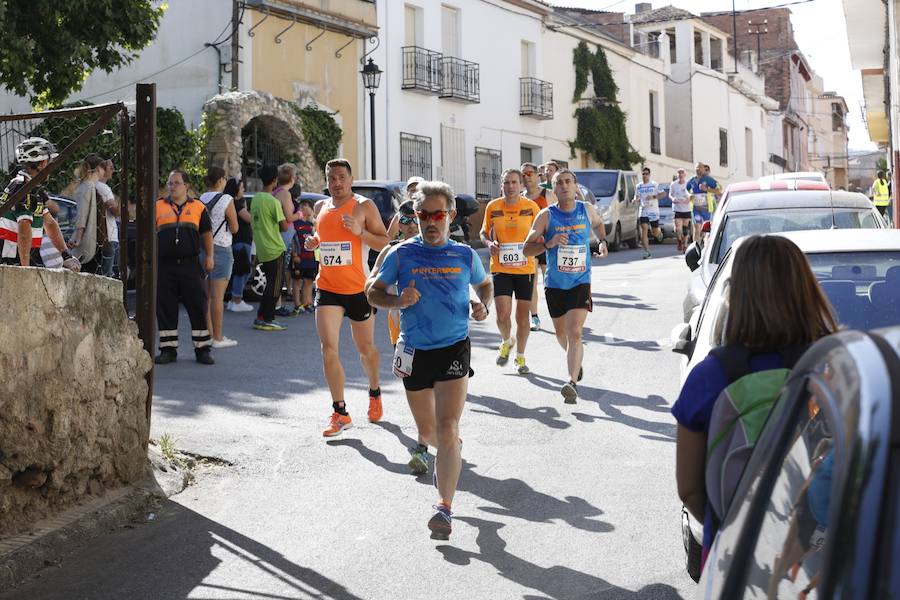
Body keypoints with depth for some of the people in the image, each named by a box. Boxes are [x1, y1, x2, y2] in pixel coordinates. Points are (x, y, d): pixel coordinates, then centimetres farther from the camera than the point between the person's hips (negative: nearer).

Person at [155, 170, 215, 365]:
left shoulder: (198, 207, 9)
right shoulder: (158, 206, 10)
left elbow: (206, 234, 12)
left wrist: (209, 256, 4)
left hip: (191, 264, -1)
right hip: (165, 265, 1)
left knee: (198, 306, 0)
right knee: (165, 308, 3)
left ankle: (202, 349, 8)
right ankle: (168, 349, 12)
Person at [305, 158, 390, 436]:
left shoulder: (364, 206, -5)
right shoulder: (321, 207, 10)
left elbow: (384, 242, -6)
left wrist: (359, 231, -22)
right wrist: (314, 241, 4)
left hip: (358, 288, -3)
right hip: (327, 288, 3)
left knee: (365, 348, 12)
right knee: (329, 349, -10)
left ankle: (374, 393, 40)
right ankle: (340, 413, -5)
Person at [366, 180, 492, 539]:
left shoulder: (465, 255, 1)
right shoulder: (401, 254, -2)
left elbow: (484, 284, 20)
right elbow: (372, 291, 5)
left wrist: (483, 305, -2)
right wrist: (397, 301, -15)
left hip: (454, 349, -1)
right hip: (415, 351, 2)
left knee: (447, 429, -13)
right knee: (427, 431, 15)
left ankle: (445, 507, -9)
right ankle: (451, 455, 49)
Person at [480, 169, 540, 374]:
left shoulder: (531, 207, -2)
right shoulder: (493, 207, 1)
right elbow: (484, 232, 14)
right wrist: (489, 243, -8)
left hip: (525, 269, 0)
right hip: (500, 269, 0)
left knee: (523, 314, 5)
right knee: (502, 313, -9)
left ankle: (520, 357, 22)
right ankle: (507, 341, 24)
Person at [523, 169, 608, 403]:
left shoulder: (587, 210, 1)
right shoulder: (546, 215, -6)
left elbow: (598, 223, 27)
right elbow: (527, 249, -7)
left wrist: (603, 241, 9)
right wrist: (549, 244, -23)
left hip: (580, 282, -1)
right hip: (554, 284, 1)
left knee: (574, 333, -17)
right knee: (561, 333, 17)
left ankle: (572, 383, -22)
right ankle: (575, 360, 49)